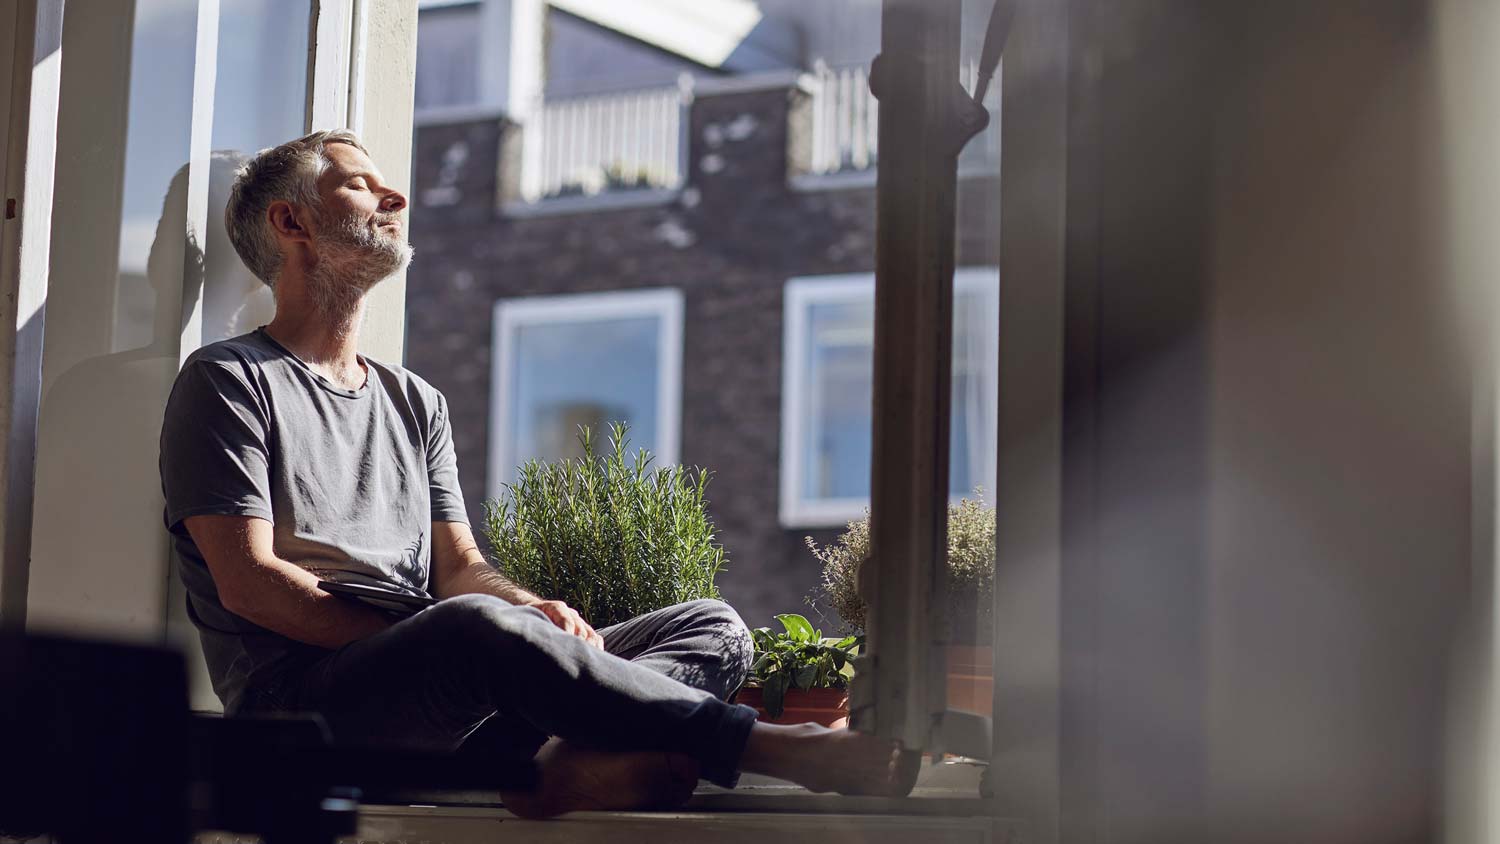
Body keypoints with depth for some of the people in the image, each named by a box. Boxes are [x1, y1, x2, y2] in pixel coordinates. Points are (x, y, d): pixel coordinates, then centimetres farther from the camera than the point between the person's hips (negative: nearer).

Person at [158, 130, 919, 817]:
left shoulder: (414, 401, 27)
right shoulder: (229, 380, 6)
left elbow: (458, 566, 18)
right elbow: (248, 582, -5)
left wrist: (537, 614, -6)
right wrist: (424, 645, -13)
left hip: (440, 695, 7)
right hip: (301, 692, -7)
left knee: (713, 628, -7)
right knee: (477, 626, -38)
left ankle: (548, 758, -42)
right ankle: (775, 747, -31)